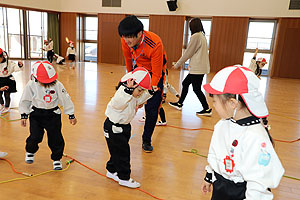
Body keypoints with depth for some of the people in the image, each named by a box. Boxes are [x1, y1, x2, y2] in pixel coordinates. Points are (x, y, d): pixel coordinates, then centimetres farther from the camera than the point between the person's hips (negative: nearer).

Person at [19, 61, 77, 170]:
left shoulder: (57, 85, -14)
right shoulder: (31, 85, -13)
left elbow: (65, 100, -5)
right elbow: (25, 101, 0)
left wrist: (71, 115, 0)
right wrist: (24, 116, 3)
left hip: (53, 114, 0)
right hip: (36, 114, 0)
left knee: (56, 138, 2)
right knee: (35, 137, -7)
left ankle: (56, 159, 24)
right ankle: (30, 151, 29)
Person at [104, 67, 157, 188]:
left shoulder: (134, 94, 0)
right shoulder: (123, 92, -27)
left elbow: (138, 101, 18)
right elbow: (118, 103, -45)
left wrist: (149, 93, 5)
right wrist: (129, 91, -53)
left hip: (124, 125, 9)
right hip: (114, 127, -9)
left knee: (118, 151, 20)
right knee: (122, 152, -1)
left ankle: (112, 171, 37)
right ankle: (124, 178, 12)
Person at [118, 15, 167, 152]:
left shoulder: (155, 44, -36)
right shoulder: (125, 41, -21)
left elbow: (156, 74, -29)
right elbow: (128, 60, 1)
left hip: (155, 72, -4)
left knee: (152, 108, -5)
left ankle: (146, 141, 14)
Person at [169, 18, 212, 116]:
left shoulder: (195, 36, -13)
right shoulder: (202, 36, 14)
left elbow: (187, 53, -10)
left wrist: (177, 65, -1)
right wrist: (190, 65, 20)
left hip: (198, 68, -10)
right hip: (201, 67, 10)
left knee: (196, 89, -2)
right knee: (185, 83, 16)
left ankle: (207, 109, 5)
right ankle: (179, 104, 25)